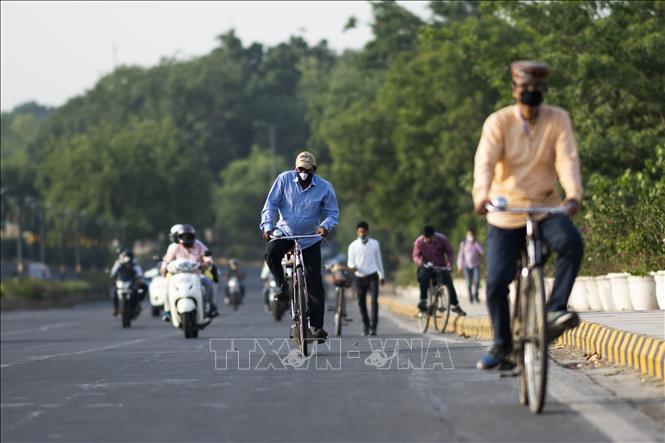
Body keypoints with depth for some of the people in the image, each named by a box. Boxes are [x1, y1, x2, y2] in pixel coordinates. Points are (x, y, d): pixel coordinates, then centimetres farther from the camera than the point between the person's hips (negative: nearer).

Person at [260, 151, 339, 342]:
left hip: (310, 239, 0)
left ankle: (317, 326, 1)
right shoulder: (284, 179, -10)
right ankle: (282, 286, -6)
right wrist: (267, 226, -23)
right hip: (285, 232, 0)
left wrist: (325, 226, -26)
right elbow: (270, 205, -8)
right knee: (272, 254, -33)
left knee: (314, 283, -5)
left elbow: (333, 213, -4)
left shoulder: (325, 188, -10)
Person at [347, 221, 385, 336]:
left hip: (372, 276, -1)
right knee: (361, 302, 6)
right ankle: (365, 325, 23)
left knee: (374, 300, -14)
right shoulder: (353, 245, 3)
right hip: (360, 277, 1)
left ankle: (373, 327, -18)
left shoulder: (375, 244, 5)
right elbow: (350, 261, 3)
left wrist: (382, 275, 18)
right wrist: (352, 266, -21)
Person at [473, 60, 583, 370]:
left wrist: (573, 193, -35)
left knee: (572, 243, -31)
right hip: (506, 211, 0)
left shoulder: (558, 119, -4)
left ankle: (555, 310, -20)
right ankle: (501, 344, 12)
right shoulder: (498, 122, -7)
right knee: (497, 281, -6)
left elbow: (567, 158, -16)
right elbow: (485, 161, -20)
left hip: (547, 207, 0)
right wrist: (482, 194, -40)